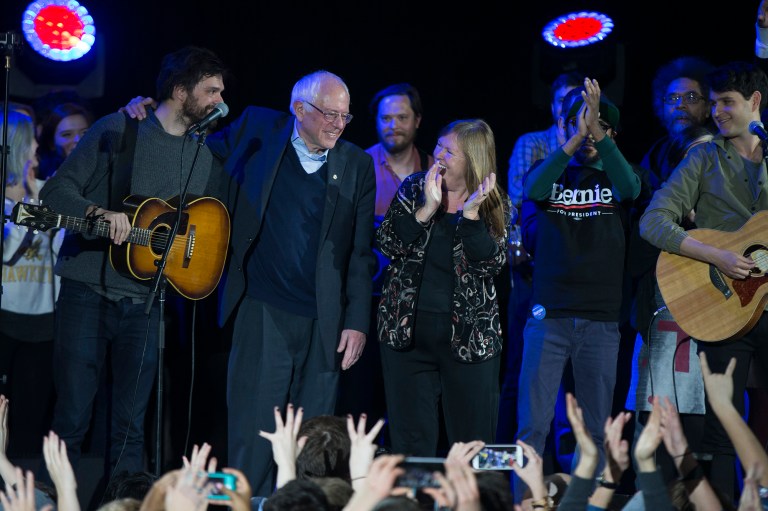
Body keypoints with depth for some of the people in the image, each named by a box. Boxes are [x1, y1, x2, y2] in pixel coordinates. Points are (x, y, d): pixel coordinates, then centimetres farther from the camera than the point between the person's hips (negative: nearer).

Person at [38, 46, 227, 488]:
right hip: (88, 289, -3)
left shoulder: (209, 154, 10)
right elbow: (56, 190, -4)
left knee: (131, 425, 4)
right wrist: (100, 212, -21)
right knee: (72, 418, -2)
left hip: (144, 298, 3)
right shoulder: (118, 130, -2)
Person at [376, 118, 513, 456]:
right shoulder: (414, 188, 4)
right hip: (407, 330, 1)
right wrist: (427, 209, -16)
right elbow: (387, 244, -7)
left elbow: (491, 263, -12)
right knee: (411, 439, 4)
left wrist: (471, 213, -21)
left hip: (469, 336, -1)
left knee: (473, 440, 3)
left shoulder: (495, 205, 0)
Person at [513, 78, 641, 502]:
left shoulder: (613, 177, 10)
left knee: (594, 430, 4)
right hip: (550, 316, -1)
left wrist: (596, 131, -26)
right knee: (532, 426, -6)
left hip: (601, 319, 1)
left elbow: (629, 189, -15)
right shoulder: (549, 173, 9)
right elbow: (532, 189, -15)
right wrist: (575, 139, -26)